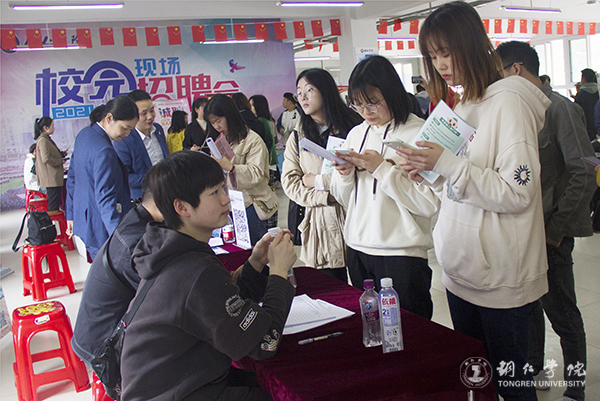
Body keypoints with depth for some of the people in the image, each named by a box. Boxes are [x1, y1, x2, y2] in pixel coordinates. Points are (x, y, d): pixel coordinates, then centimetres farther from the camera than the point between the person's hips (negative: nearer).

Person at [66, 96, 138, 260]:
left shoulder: (84, 135, 7)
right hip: (102, 230, -10)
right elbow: (105, 199, -30)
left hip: (84, 223, 10)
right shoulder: (104, 151, -24)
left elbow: (72, 177, 16)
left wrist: (71, 215, 25)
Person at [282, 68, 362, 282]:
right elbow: (289, 183, 3)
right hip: (321, 223, 3)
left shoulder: (352, 127, -1)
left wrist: (317, 180, -4)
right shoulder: (297, 137, 11)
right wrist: (327, 197, -11)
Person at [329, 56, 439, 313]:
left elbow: (430, 203, -18)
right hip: (358, 248, 6)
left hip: (402, 253, -6)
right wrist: (344, 173, -5)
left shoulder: (418, 133, -10)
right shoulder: (356, 134, 10)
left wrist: (381, 168, -17)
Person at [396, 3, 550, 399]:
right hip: (462, 271, 8)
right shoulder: (464, 106, 12)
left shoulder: (508, 102, -15)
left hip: (502, 277, -8)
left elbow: (518, 193, -21)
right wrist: (430, 171, 0)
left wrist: (448, 163, -24)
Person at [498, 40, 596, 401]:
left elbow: (585, 174, -18)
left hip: (550, 235, -7)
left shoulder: (560, 109, -14)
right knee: (528, 306, 19)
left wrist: (556, 229, -18)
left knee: (562, 314, 5)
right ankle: (534, 372, 37)